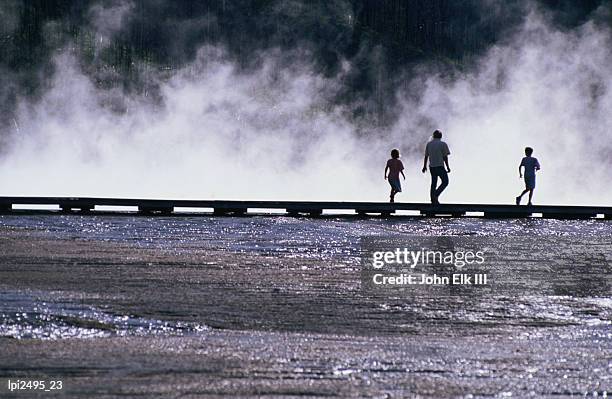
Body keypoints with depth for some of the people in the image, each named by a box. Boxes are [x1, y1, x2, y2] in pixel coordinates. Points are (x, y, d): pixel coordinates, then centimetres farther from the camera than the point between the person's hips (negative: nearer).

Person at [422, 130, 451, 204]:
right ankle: (436, 195, -11)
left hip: (432, 167, 5)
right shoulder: (443, 144, -7)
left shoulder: (429, 144, 8)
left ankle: (433, 200, 11)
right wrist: (448, 167, -3)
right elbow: (445, 157, -9)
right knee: (445, 182, 5)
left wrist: (424, 166, 19)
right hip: (440, 166, -5)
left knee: (433, 183, 11)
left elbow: (426, 156, 11)